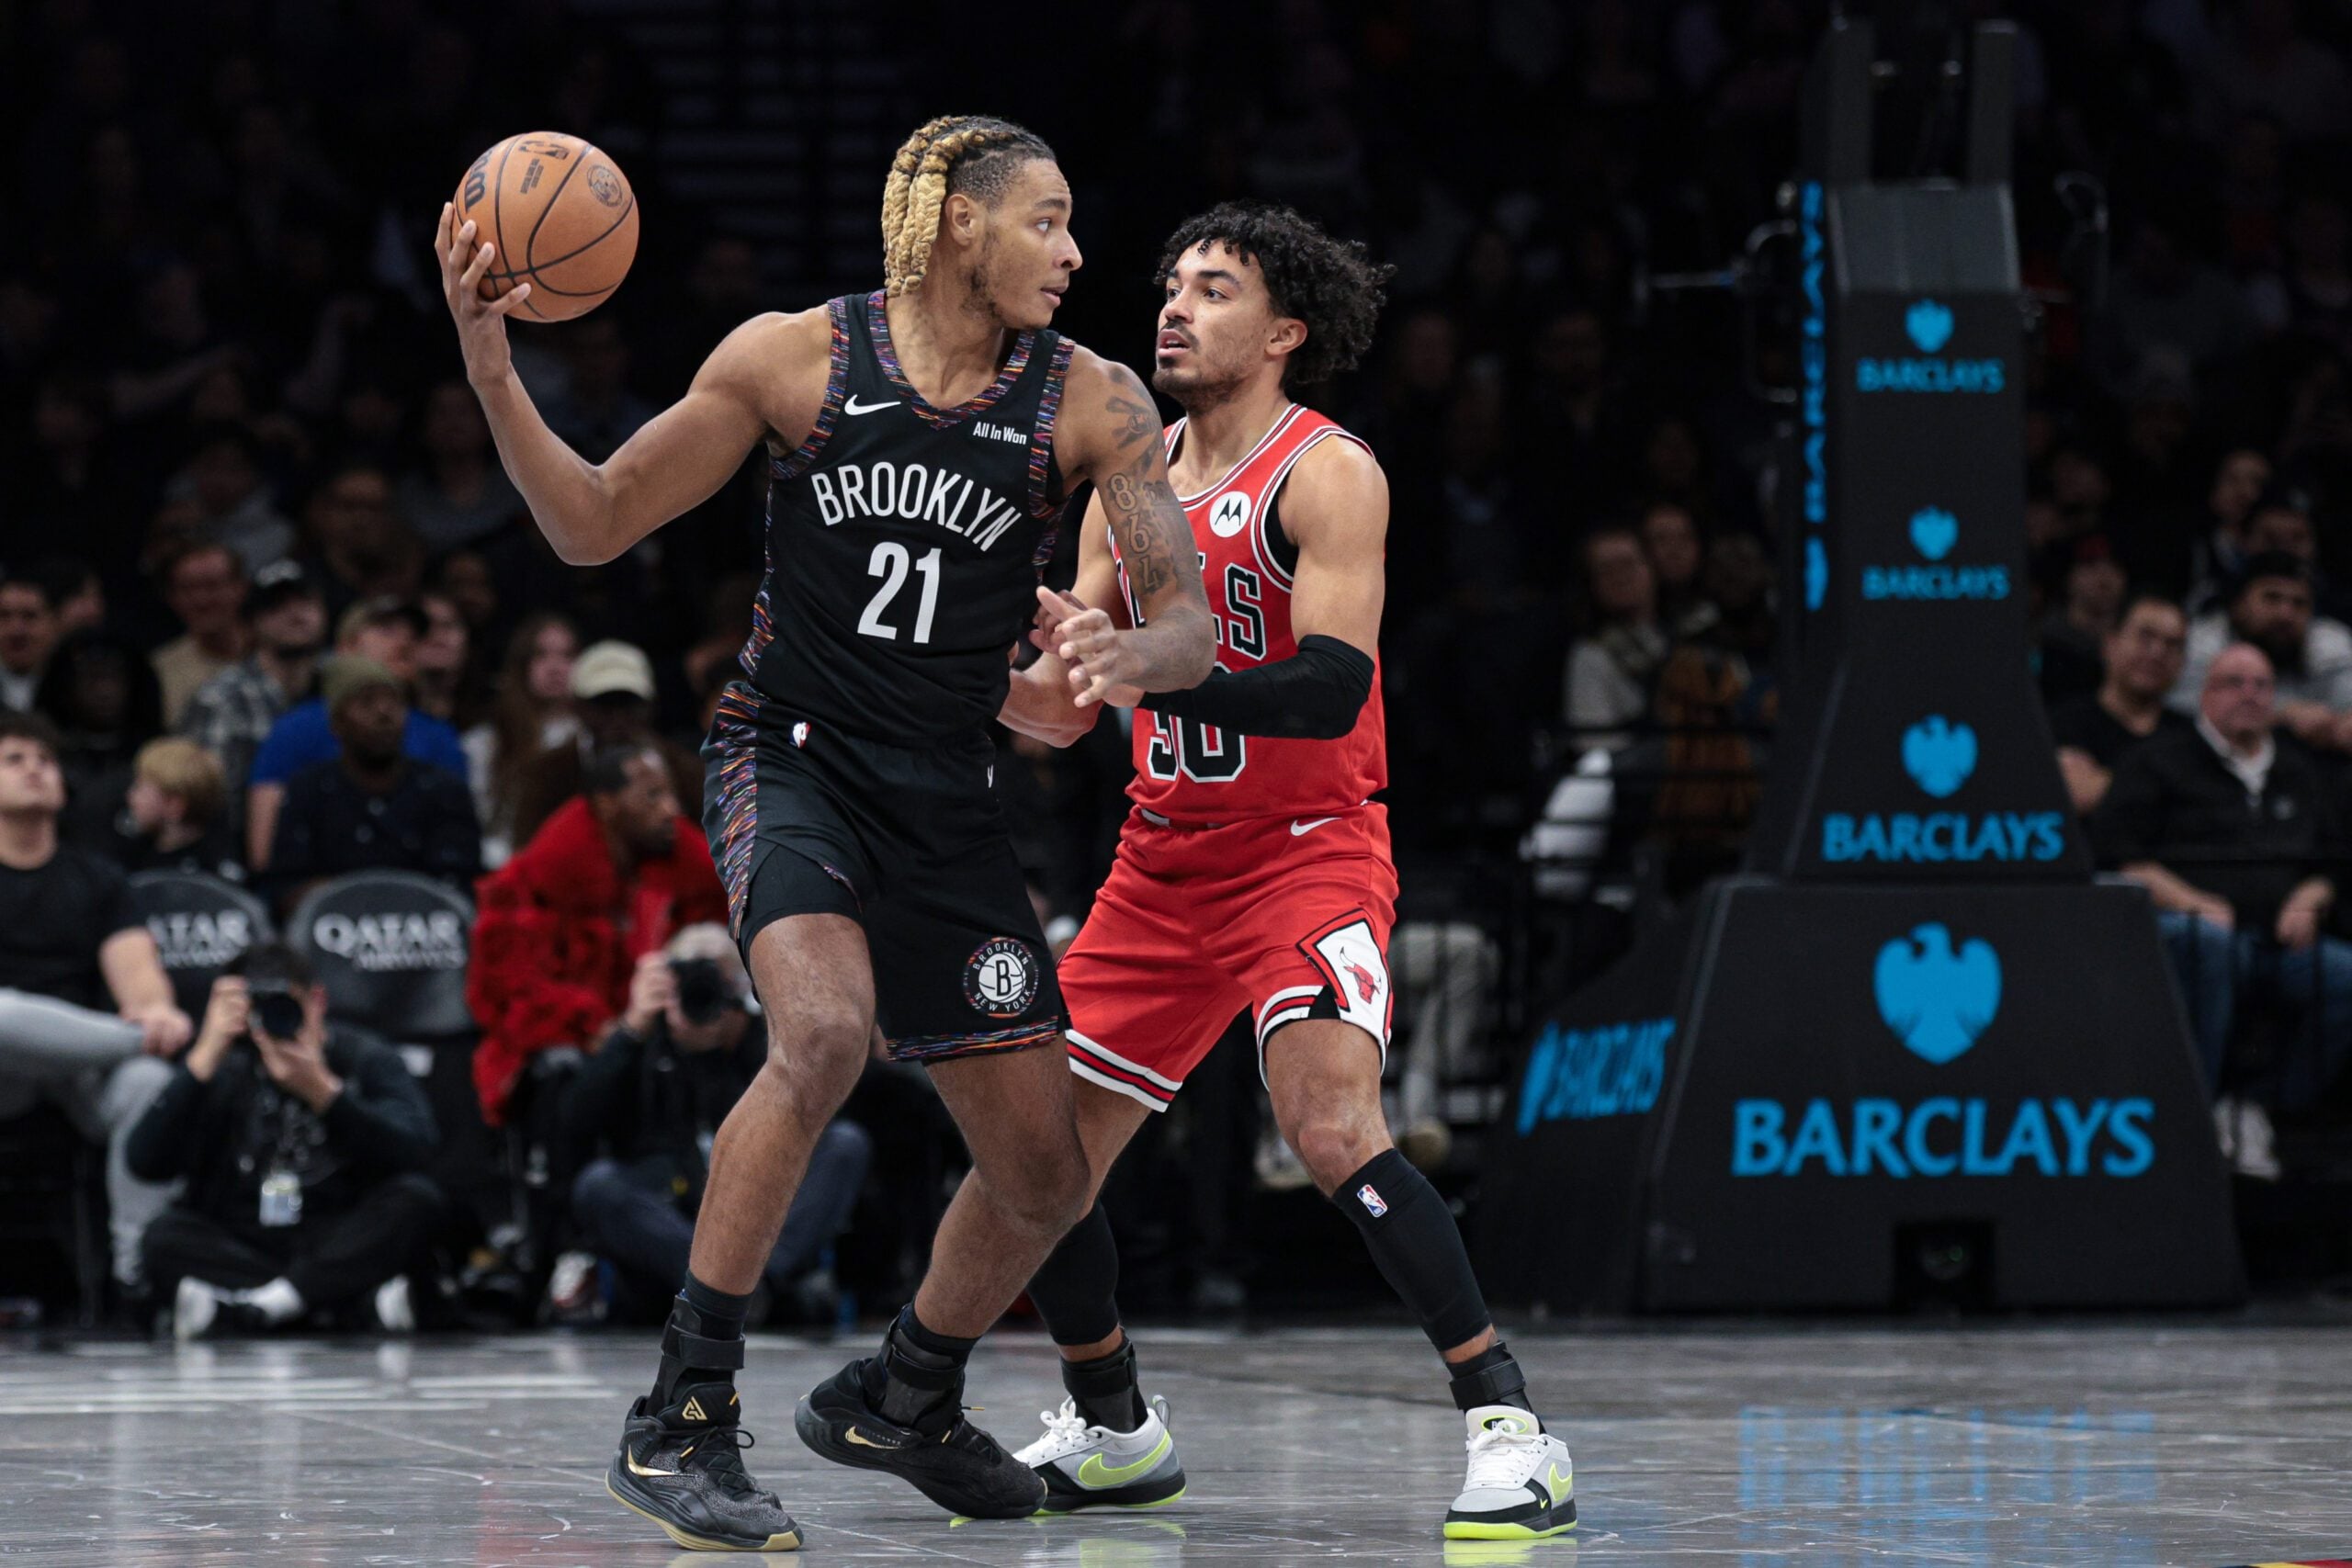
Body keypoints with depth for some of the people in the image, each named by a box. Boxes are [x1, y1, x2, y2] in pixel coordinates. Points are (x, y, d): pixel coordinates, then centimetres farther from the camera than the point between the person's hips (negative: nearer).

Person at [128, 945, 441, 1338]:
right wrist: (206, 1056, -15)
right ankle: (362, 1300, -35)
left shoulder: (368, 1061, 3)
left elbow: (412, 1154, -17)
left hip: (342, 1248, -1)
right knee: (165, 1236, -28)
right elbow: (146, 1161, -10)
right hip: (239, 1252, 1)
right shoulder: (226, 1071, 5)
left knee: (414, 1198, -27)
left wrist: (322, 1091, -28)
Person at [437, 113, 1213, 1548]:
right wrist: (491, 369, -15)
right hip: (792, 762, -4)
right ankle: (683, 1420, -25)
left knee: (1046, 1175, 6)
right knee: (824, 1032, -33)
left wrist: (1130, 657, -29)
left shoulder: (1087, 402, -2)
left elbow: (1191, 623, -5)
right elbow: (595, 525, -1)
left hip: (947, 801, 4)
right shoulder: (795, 357, -6)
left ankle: (903, 1400, 37)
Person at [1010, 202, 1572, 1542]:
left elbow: (1332, 685, -25)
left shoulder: (1329, 476, -12)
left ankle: (1509, 1423, -21)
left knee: (1333, 1129, -27)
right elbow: (1071, 704, 15)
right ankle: (1115, 1433, 26)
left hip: (1308, 852, -7)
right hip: (1163, 862, 7)